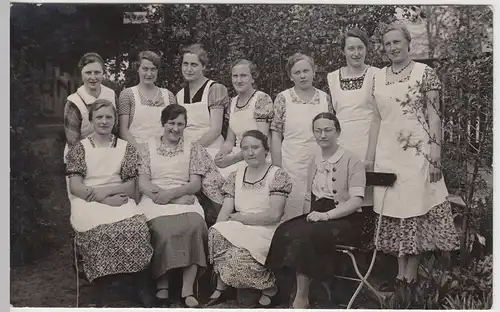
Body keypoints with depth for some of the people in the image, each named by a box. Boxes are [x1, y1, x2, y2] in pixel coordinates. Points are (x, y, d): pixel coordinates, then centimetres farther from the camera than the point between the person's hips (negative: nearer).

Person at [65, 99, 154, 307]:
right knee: (100, 230, -37)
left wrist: (106, 190, -12)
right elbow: (75, 187, 0)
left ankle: (142, 288, -20)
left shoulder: (126, 148, 14)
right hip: (87, 202, -1)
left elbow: (130, 187, 8)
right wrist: (106, 200, -14)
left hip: (119, 200, 1)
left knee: (137, 228, -33)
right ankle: (103, 288, -17)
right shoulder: (79, 148, 11)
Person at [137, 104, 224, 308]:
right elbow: (143, 182, 5)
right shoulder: (148, 147, 14)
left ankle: (188, 290, -29)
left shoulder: (192, 148, 15)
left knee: (195, 226, -32)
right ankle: (161, 285, -18)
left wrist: (172, 193, -13)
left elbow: (196, 184, 5)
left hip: (185, 200, 1)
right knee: (164, 229, -34)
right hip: (155, 200, -1)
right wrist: (158, 194, -14)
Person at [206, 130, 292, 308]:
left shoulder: (278, 176, -4)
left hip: (266, 232, -5)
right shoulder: (235, 176, 12)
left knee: (240, 255, -31)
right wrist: (219, 229, -16)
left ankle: (270, 288, -3)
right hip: (238, 230, 5)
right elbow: (225, 211, 4)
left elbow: (274, 215, -13)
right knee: (215, 234, -26)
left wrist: (240, 218, -8)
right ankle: (221, 287, -8)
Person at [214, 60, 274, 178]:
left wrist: (233, 158, -17)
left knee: (222, 174, -28)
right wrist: (221, 153, -8)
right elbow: (230, 140, 13)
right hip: (238, 154, 6)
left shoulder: (262, 99, -9)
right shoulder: (233, 101, 13)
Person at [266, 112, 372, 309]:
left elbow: (356, 201, -13)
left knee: (303, 234, -31)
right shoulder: (314, 163, 15)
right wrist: (315, 214, -1)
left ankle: (302, 298, -17)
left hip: (347, 219, -5)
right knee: (285, 231, -25)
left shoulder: (351, 161, -4)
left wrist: (327, 215, -24)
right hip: (319, 216, 5)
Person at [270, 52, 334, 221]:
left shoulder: (325, 98, 6)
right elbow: (275, 137, -1)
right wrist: (278, 170, -5)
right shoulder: (283, 98, -1)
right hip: (291, 168, -2)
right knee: (291, 217, 1)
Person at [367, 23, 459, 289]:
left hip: (416, 151, -4)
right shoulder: (378, 78, 10)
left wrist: (435, 156, -10)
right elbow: (377, 119, 11)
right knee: (393, 211, 7)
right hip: (387, 152, 4)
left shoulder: (425, 73, -2)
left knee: (415, 208, 0)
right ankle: (400, 273, 18)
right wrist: (370, 158, 8)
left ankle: (411, 274, 12)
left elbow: (434, 117, -4)